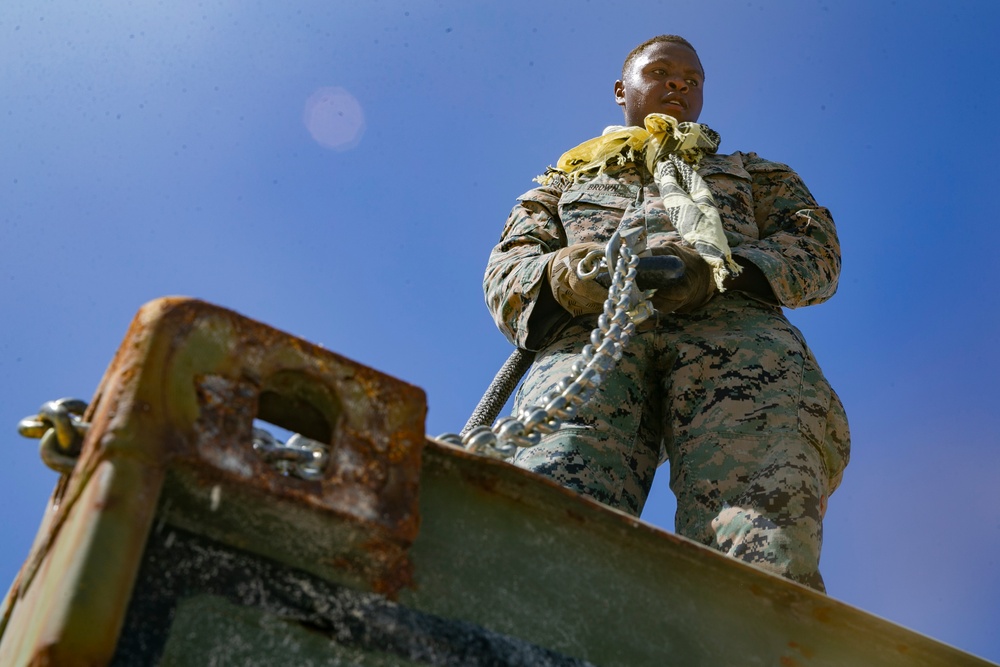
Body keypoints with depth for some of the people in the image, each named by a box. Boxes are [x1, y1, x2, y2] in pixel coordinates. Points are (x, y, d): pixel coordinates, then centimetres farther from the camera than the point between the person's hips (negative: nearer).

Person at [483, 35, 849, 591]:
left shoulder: (754, 173, 40)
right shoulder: (565, 182, 40)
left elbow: (816, 248, 21)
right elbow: (507, 271, 23)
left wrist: (718, 269, -2)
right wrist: (559, 274, -4)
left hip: (730, 320, 0)